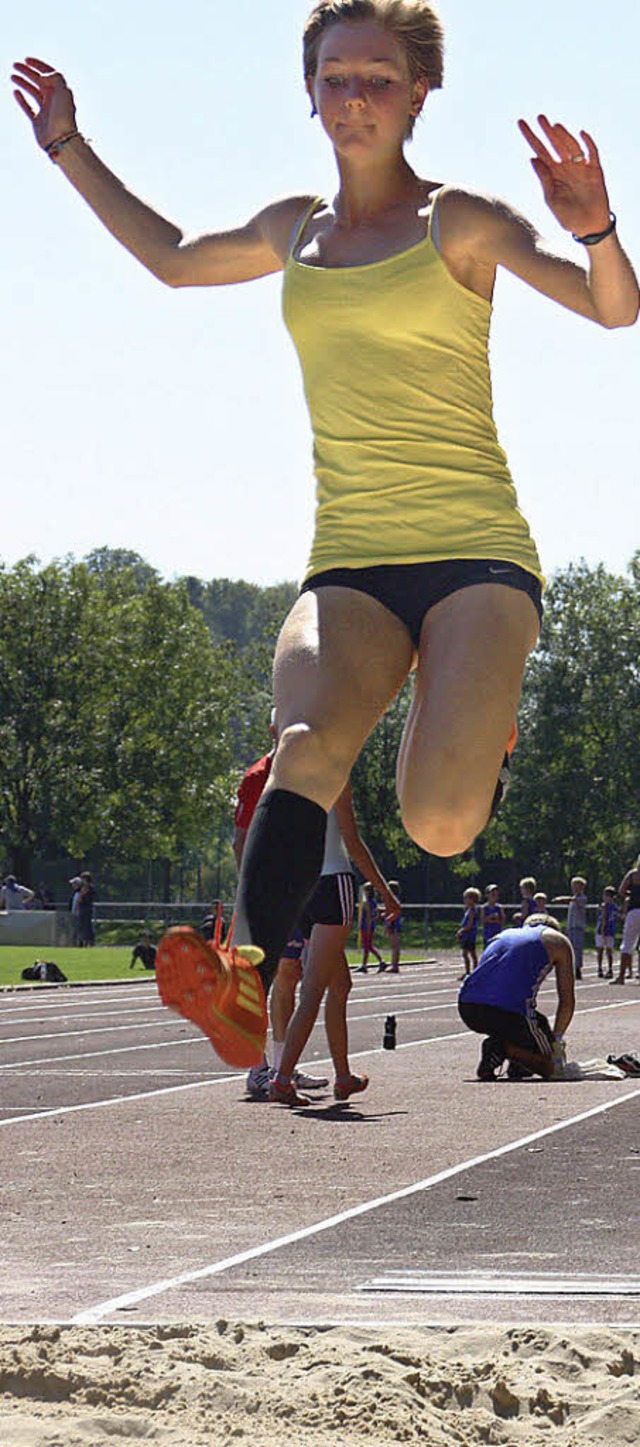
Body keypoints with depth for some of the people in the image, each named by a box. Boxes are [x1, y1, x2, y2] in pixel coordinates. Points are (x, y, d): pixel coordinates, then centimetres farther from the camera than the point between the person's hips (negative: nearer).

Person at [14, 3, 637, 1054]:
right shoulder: (296, 230, 17)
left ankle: (472, 729, 14)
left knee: (439, 828, -22)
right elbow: (173, 259, 36)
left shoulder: (460, 222, 2)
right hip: (349, 565, 3)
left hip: (476, 554, -3)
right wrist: (71, 151, 32)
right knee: (311, 746, -31)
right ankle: (251, 977, -42)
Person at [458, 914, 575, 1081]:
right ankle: (502, 1048, -12)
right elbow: (567, 1002, 16)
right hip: (509, 1011, -6)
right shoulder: (558, 941, 20)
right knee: (550, 1066, 12)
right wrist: (556, 1040, 30)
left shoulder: (503, 935, 34)